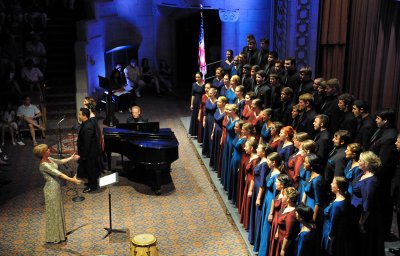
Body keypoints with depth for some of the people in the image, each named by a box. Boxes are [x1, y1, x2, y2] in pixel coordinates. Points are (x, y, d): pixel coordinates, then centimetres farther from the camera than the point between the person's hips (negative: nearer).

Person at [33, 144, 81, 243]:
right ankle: (53, 237, 17)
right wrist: (71, 179, -32)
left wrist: (71, 158, 24)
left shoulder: (49, 159, 3)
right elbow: (58, 174, -29)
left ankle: (60, 234, 32)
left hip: (57, 187, 9)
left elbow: (60, 161, 22)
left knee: (59, 210, 18)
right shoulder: (43, 165, -24)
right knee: (53, 212, 3)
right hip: (51, 189, -9)